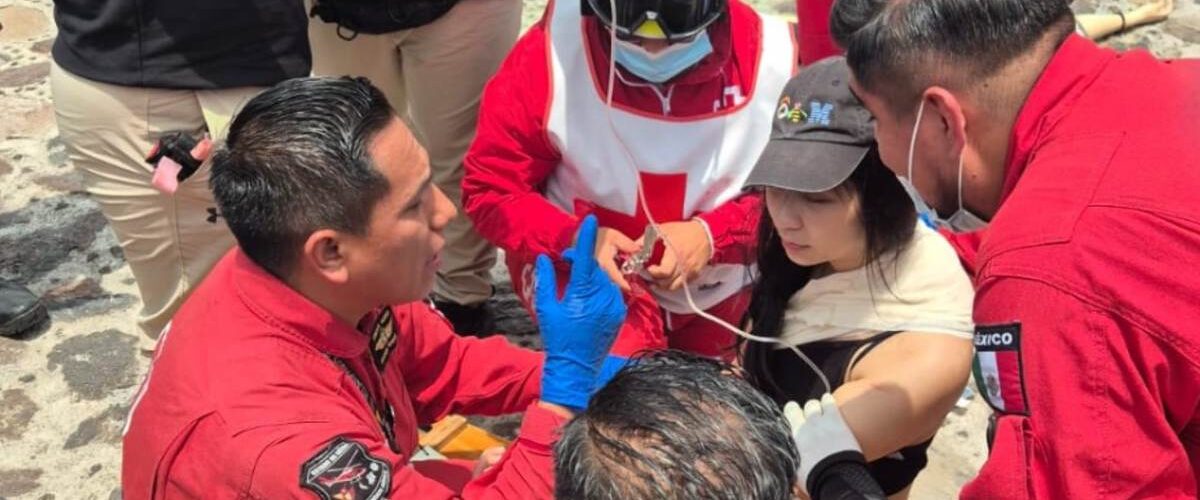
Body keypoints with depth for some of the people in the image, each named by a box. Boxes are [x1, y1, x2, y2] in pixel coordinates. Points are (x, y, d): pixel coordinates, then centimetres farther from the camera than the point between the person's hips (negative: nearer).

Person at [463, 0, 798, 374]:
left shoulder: (770, 57, -21)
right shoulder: (554, 49, -23)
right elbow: (491, 189, -15)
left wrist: (712, 235, -28)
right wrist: (573, 241, -32)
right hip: (579, 266, -3)